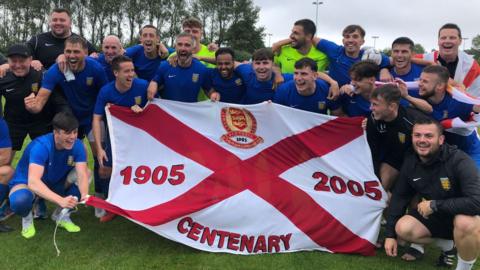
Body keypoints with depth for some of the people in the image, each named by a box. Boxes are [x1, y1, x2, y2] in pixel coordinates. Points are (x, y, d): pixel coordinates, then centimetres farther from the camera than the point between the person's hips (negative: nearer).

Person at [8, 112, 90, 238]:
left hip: (55, 183, 5)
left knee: (87, 173, -22)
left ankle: (61, 215, -1)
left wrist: (85, 196, -51)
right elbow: (33, 182, -46)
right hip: (26, 183, -4)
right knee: (20, 201, -40)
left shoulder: (77, 145, -19)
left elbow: (82, 174, -29)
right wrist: (61, 200, -60)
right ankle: (27, 217, 0)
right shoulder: (41, 146, -33)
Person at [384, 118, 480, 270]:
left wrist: (434, 205, -29)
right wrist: (390, 234, -4)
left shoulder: (459, 161, -27)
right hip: (435, 216, 5)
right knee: (403, 228, -19)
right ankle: (447, 247, 10)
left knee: (466, 223, -39)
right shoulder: (410, 161, -10)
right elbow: (400, 196, -2)